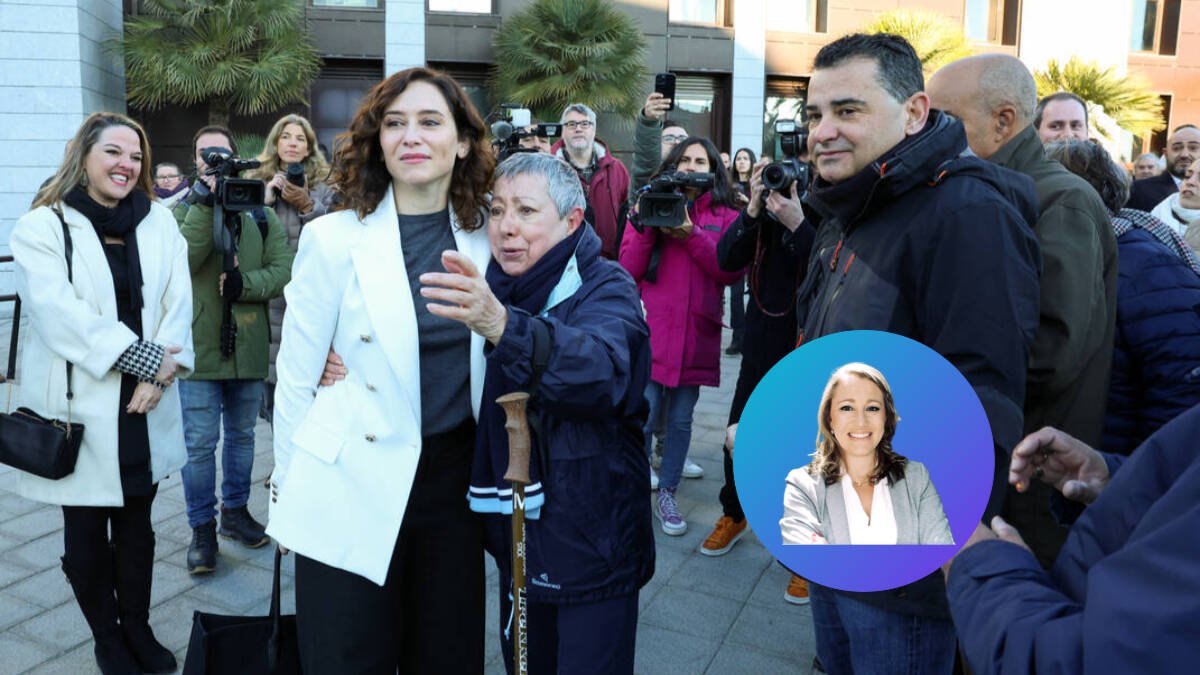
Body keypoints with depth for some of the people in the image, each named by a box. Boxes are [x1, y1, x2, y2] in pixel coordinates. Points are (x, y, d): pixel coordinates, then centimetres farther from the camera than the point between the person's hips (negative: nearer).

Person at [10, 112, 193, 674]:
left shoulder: (158, 221, 8)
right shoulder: (41, 227, -4)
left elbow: (178, 303, -2)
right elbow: (61, 314, -18)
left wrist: (161, 371, -16)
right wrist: (144, 357, -22)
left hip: (144, 406, 3)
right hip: (80, 406, -3)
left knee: (136, 527, 15)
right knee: (86, 533, 11)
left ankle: (138, 629, 31)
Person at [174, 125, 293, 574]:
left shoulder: (261, 214, 7)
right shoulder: (183, 210, 1)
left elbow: (282, 272, -2)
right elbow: (180, 261, -18)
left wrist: (244, 283, -18)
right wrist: (204, 204, -20)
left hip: (249, 346, 3)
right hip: (199, 347, -3)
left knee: (241, 435, 16)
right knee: (200, 443, 1)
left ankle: (235, 510, 33)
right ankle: (202, 528, 15)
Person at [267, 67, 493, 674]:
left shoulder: (484, 240, 2)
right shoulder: (333, 238, -8)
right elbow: (296, 374, -4)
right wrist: (289, 495, -1)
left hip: (455, 480, 3)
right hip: (353, 490, -3)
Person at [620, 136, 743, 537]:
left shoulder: (726, 217, 8)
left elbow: (731, 272, -6)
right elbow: (629, 268, 0)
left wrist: (692, 235, -15)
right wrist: (647, 227, -14)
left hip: (696, 334, 1)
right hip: (650, 329, -1)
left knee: (680, 420, 10)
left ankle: (667, 495, 24)